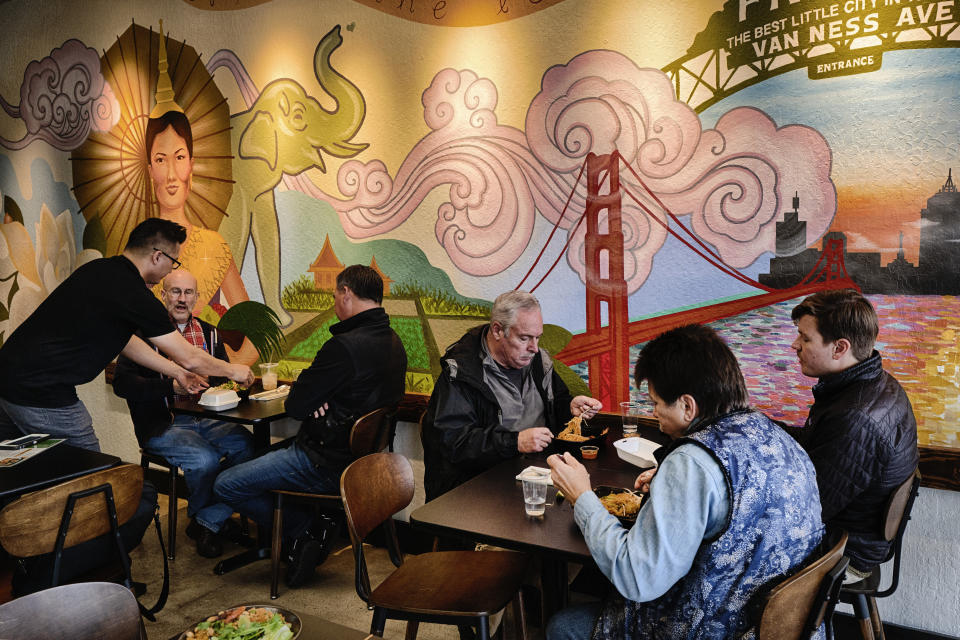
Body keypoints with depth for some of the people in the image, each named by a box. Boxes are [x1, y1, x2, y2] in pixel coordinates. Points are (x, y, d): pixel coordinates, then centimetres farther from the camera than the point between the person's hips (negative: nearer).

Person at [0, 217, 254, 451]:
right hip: (42, 394, -9)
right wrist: (233, 370, 10)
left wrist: (176, 372, 24)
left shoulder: (98, 269, 10)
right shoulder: (135, 295, -16)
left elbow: (125, 340, 20)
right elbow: (190, 358, -8)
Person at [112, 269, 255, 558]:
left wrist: (204, 381, -8)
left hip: (206, 419, 5)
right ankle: (206, 516, 4)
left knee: (246, 444, -23)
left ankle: (207, 522, -7)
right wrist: (171, 386, -21)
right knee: (204, 458, -30)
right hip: (162, 425, -4)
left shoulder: (208, 333, 16)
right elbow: (122, 383, -8)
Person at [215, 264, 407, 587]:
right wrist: (317, 400, -4)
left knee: (226, 485, 0)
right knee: (261, 455, 27)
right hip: (362, 455, 9)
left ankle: (305, 532, 4)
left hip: (327, 465, -9)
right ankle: (314, 525, 13)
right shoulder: (393, 343, 4)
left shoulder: (345, 346, -26)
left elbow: (295, 406, -19)